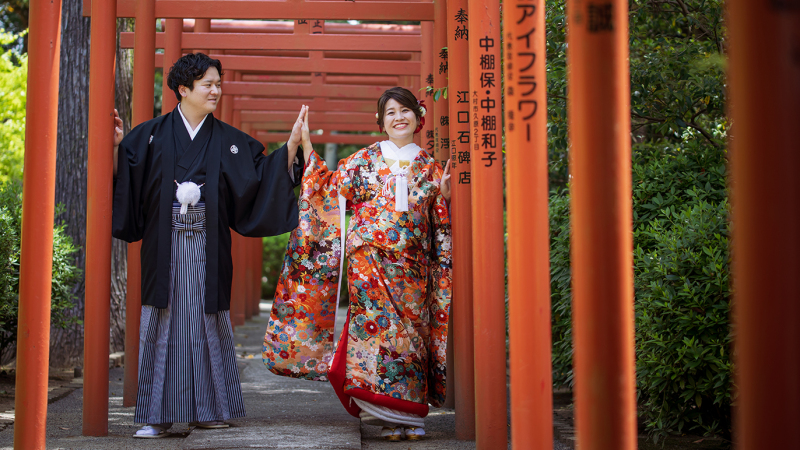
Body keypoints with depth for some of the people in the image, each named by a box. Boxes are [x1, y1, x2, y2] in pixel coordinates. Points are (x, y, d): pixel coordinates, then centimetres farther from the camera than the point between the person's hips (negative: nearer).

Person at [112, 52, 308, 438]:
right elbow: (124, 178, 2)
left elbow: (263, 179, 8)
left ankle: (207, 409, 14)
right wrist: (116, 146, -13)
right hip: (165, 245, -1)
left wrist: (291, 146, -1)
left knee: (207, 321, 4)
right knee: (163, 323, 0)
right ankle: (158, 414, 5)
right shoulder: (152, 135, 6)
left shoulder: (230, 141, 10)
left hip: (208, 246, 1)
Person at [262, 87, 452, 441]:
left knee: (411, 332, -2)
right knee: (377, 327, -10)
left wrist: (444, 196, -4)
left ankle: (410, 416, 5)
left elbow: (441, 226, 15)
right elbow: (329, 190, 7)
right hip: (370, 261, -2)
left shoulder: (429, 168, 13)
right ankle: (391, 418, -6)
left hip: (413, 267, 2)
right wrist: (305, 146, 6)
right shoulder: (365, 160, 9)